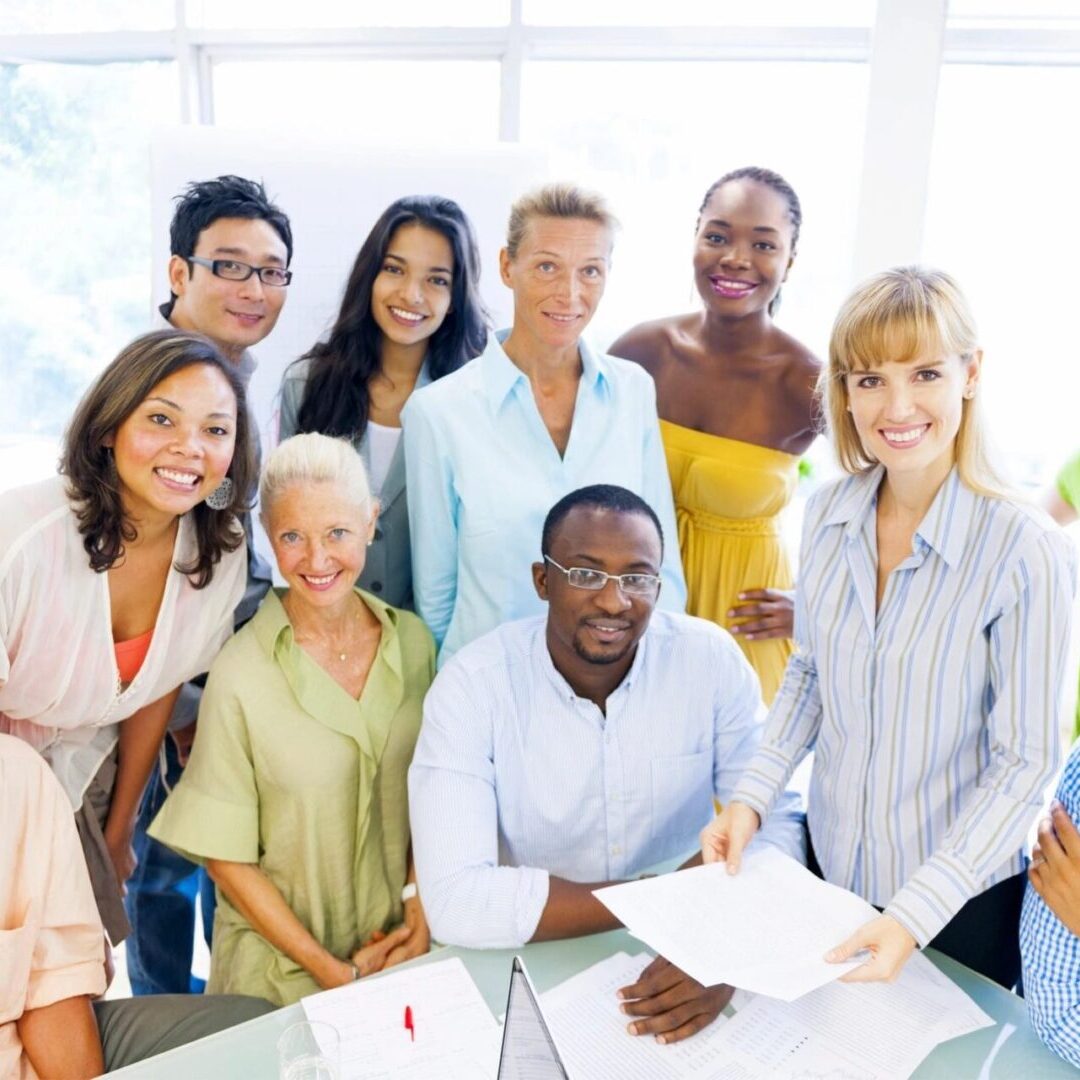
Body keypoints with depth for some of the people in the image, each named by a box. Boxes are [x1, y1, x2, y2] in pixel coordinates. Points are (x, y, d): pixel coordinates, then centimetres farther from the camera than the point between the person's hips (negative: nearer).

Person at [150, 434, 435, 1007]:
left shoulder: (412, 640, -4)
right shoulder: (240, 677, -15)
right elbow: (227, 858, -9)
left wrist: (421, 908, -5)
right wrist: (330, 970, -9)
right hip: (282, 966, -2)